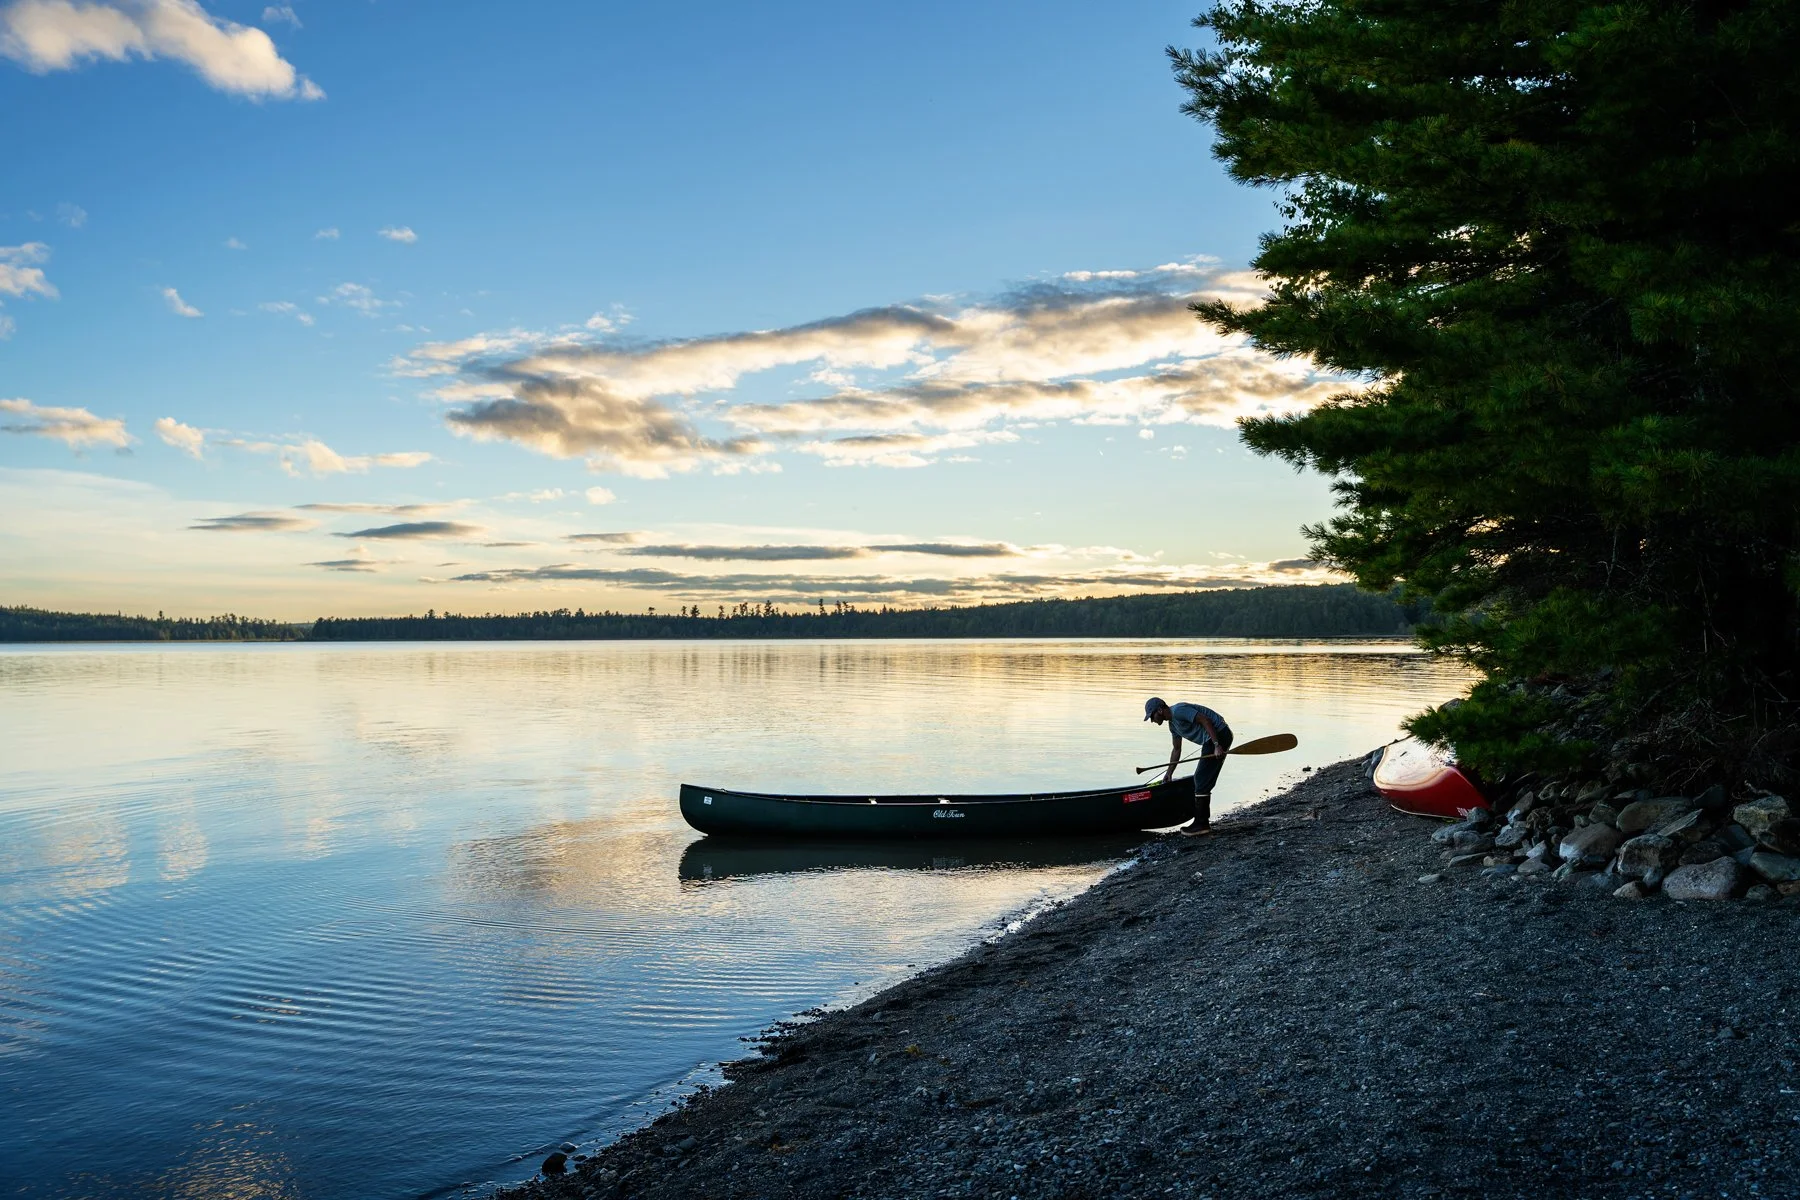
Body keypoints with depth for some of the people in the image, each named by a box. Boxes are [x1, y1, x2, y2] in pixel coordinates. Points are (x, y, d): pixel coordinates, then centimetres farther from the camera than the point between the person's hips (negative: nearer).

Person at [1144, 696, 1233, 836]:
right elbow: (1176, 749, 27)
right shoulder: (1172, 724, 17)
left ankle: (1201, 825, -8)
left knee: (1202, 780, -10)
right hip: (1212, 740, 11)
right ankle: (1204, 823, 17)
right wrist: (1169, 773, 30)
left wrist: (1216, 745, -26)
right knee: (1200, 780, 13)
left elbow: (1206, 721, -21)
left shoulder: (1178, 711, -15)